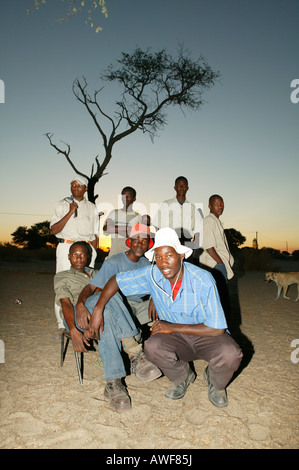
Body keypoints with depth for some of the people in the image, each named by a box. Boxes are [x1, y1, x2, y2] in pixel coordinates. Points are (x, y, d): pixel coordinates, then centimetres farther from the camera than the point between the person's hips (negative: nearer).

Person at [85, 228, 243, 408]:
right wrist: (98, 310, -18)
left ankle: (216, 383, 6)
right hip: (177, 338, 3)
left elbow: (217, 329, -23)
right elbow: (116, 281, -3)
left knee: (230, 355, -34)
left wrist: (173, 327, -23)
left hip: (207, 336, -2)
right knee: (152, 346, -29)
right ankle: (182, 377, 7)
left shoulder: (203, 280, -25)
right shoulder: (152, 275, -14)